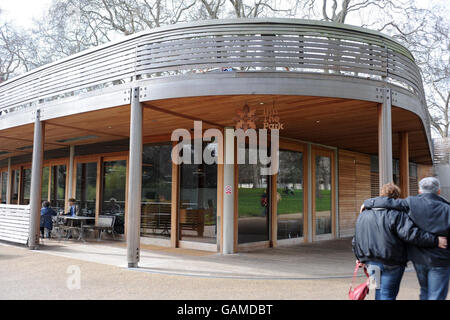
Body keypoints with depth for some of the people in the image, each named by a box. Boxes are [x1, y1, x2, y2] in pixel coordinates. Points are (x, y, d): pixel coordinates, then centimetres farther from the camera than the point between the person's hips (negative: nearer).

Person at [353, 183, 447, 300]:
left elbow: (356, 241, 15)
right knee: (387, 295, 3)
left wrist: (360, 258, 28)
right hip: (390, 264, -6)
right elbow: (410, 233, -25)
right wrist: (435, 241, -18)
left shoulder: (363, 215, 9)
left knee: (380, 292, 23)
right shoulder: (396, 214, -12)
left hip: (370, 262, 6)